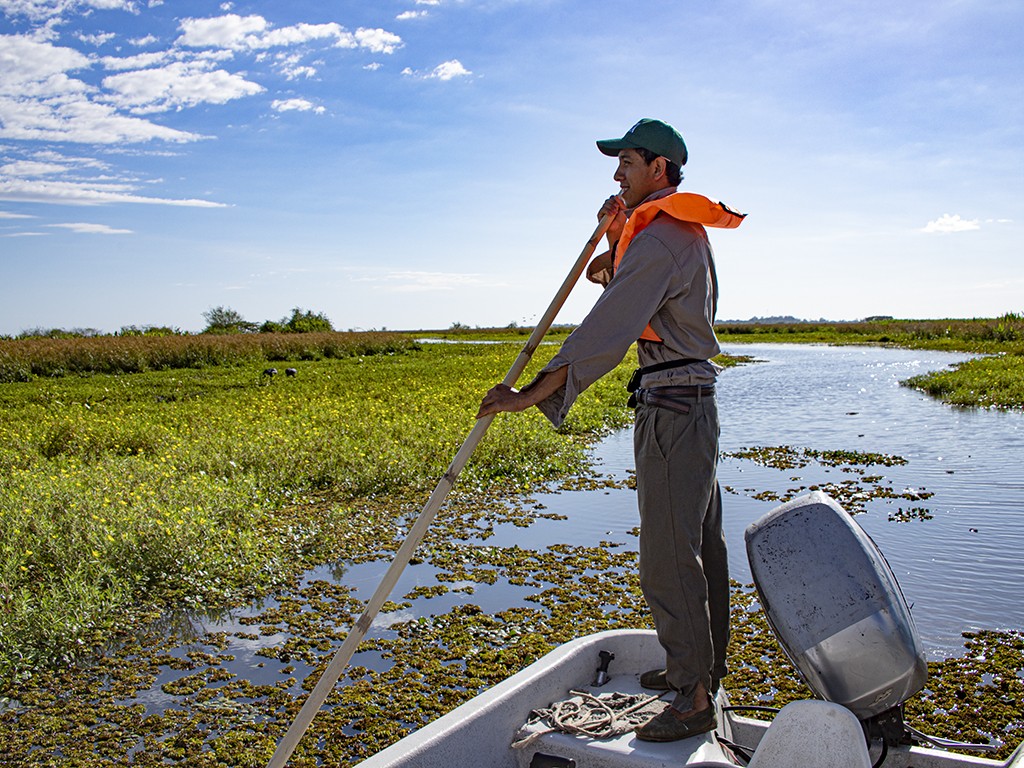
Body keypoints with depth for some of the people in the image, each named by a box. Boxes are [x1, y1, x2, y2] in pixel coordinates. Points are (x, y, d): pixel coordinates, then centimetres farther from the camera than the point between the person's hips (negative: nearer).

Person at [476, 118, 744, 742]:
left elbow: (606, 329, -25)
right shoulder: (686, 231, 17)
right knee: (700, 543, 17)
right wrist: (615, 239, 4)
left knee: (670, 554, -5)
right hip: (696, 400, 11)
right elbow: (632, 289, 22)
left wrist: (530, 395, -27)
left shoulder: (659, 237, -16)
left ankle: (695, 700, 6)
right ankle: (701, 665, 32)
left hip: (670, 404, -11)